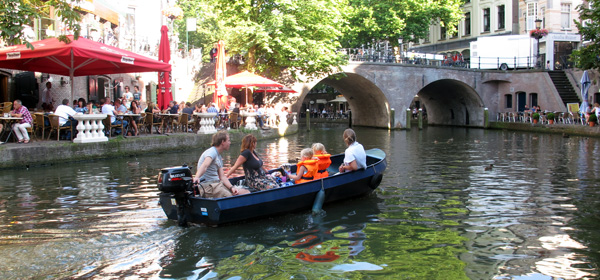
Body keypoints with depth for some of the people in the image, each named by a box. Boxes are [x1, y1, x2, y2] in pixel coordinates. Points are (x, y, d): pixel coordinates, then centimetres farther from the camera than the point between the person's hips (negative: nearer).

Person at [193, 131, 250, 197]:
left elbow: (222, 176, 13)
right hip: (208, 185, -9)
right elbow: (204, 165, -28)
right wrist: (196, 177, -47)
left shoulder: (219, 157, 20)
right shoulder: (212, 152, -9)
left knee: (246, 192, -6)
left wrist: (231, 187, -4)